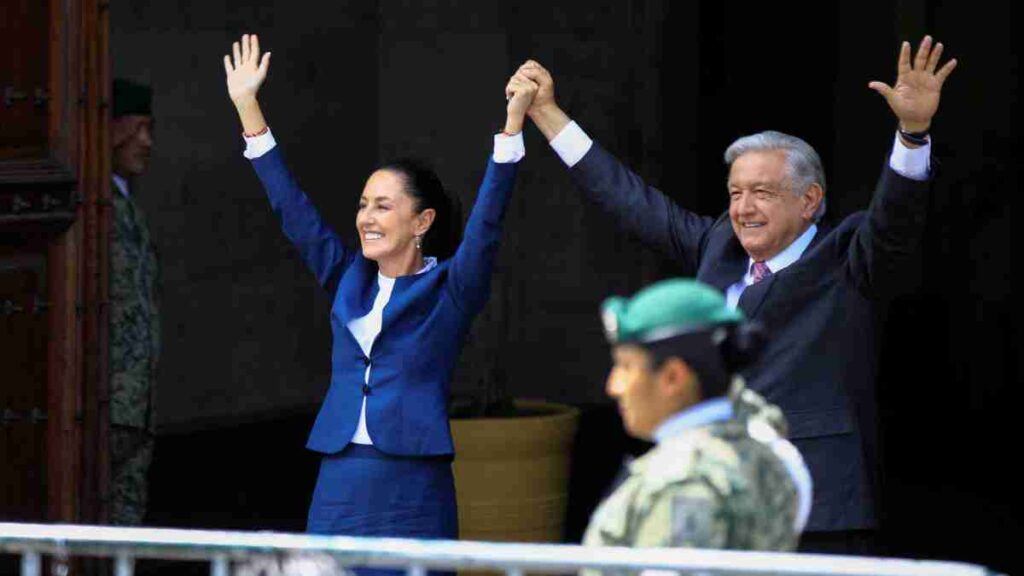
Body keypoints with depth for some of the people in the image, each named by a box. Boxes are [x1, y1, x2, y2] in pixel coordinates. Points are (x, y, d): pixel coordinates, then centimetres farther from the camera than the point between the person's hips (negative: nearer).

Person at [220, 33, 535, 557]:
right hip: (338, 485, 5)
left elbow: (485, 225, -12)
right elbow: (293, 211, 14)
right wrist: (247, 108, 12)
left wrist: (512, 126, -23)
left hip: (413, 493, -5)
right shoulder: (348, 281, 14)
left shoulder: (447, 289, 1)